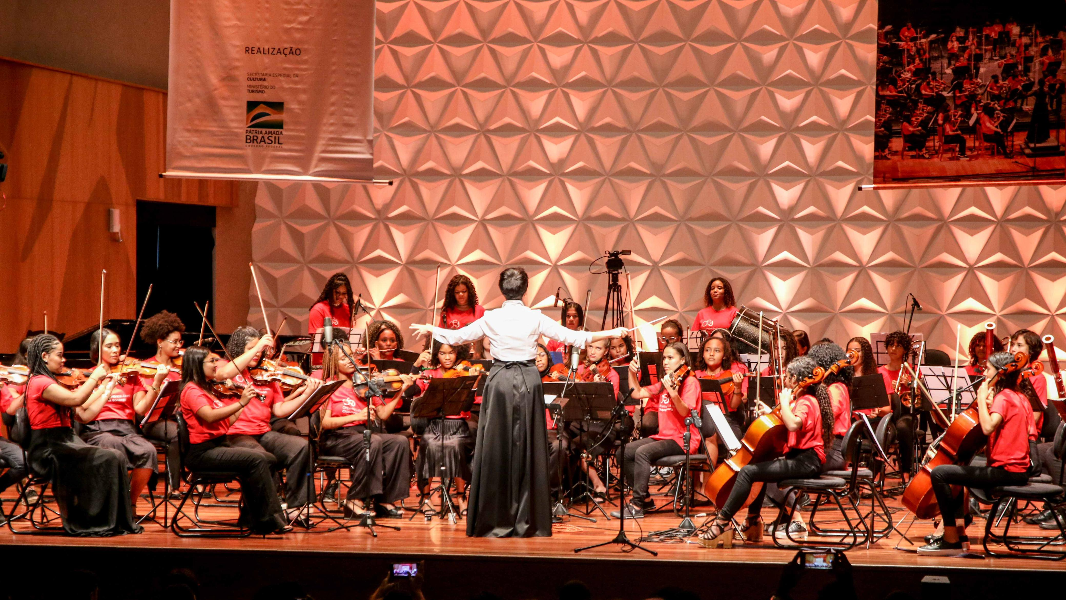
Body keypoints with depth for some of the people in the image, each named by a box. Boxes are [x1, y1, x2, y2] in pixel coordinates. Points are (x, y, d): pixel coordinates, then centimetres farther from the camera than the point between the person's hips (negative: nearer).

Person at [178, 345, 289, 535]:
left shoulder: (207, 389, 21)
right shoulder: (191, 390, -8)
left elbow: (226, 422, 17)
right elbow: (210, 416, -25)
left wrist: (245, 401, 12)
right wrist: (241, 403, -24)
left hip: (220, 444, 9)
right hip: (202, 452, -9)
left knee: (268, 459, -10)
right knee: (256, 459, -24)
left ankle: (251, 517, -10)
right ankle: (269, 518, -18)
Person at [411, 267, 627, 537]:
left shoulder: (490, 319, -3)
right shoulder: (535, 319, -4)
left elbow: (456, 337, 7)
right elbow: (573, 337, -3)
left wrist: (430, 329, 26)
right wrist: (612, 333, 4)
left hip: (499, 382, 0)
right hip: (528, 382, 0)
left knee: (496, 449, 6)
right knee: (527, 449, 5)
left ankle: (495, 521, 6)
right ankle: (527, 521, 7)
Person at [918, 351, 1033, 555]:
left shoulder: (1003, 397, -14)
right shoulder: (1019, 397, 16)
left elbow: (988, 427, -31)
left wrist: (982, 398, -19)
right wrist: (989, 402, 11)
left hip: (1006, 471, -11)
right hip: (1019, 470, 11)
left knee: (939, 473, -15)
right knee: (963, 469, 34)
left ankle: (952, 541, -13)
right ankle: (958, 532, 32)